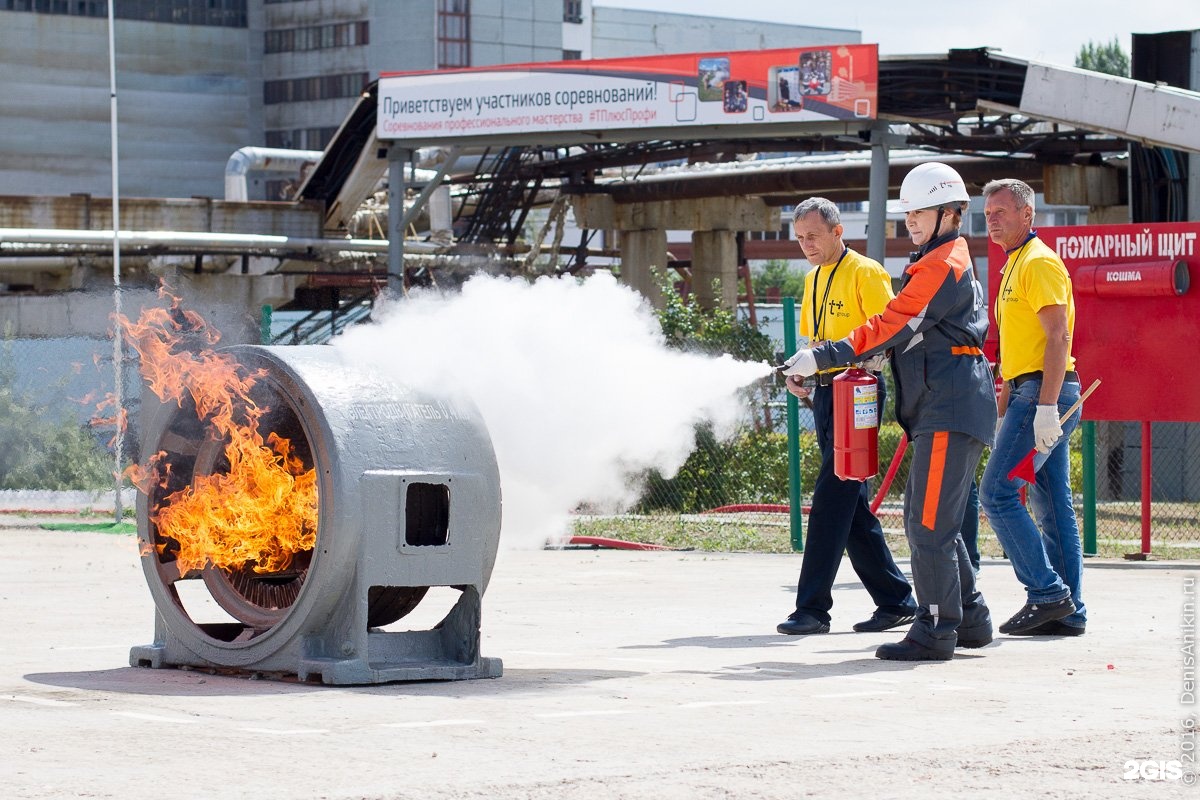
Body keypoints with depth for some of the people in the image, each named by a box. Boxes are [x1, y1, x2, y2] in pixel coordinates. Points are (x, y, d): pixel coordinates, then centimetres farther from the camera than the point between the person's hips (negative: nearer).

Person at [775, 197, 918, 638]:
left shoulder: (865, 272, -8)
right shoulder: (813, 279, 18)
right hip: (825, 394, 9)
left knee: (831, 498, -11)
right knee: (851, 503, 10)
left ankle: (812, 607, -11)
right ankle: (895, 600, 17)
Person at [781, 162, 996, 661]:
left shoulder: (942, 268, -12)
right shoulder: (943, 262, 22)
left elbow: (889, 329, -17)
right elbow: (907, 334, 24)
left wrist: (822, 358, -17)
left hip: (951, 412, -11)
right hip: (941, 410, 11)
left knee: (930, 525, -10)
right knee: (923, 521, 15)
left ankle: (935, 632, -8)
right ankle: (970, 619, 21)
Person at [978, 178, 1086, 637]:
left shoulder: (1039, 262, -10)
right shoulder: (1015, 266, 21)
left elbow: (1058, 337, -19)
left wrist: (1046, 406, -25)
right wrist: (1004, 410, 23)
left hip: (1043, 393, -10)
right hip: (1035, 395, 10)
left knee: (998, 494, -11)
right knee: (1052, 506, 8)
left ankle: (1047, 594, -10)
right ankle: (1069, 612, 8)